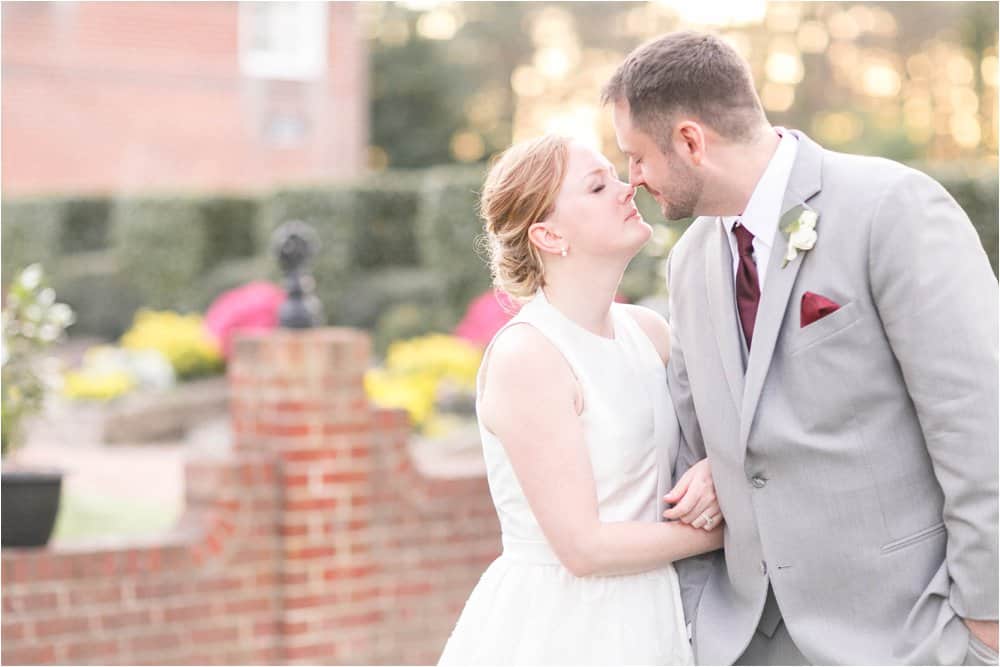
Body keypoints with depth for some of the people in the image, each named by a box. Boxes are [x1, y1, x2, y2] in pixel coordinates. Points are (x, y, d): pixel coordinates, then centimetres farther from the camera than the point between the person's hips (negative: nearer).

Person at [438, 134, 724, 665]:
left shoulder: (646, 331, 2)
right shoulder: (525, 355, -17)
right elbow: (584, 547, -20)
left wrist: (714, 472, -8)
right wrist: (728, 531, -10)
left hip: (641, 621, 7)